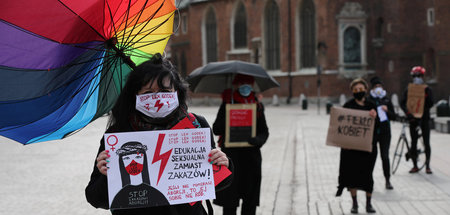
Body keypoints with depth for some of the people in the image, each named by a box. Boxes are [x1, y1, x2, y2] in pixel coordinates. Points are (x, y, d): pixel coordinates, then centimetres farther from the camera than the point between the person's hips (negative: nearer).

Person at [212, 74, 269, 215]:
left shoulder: (257, 106, 8)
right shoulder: (227, 105, 2)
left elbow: (264, 131, 5)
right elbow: (216, 129, -1)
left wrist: (258, 140, -17)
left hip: (251, 155, 2)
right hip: (230, 153, -2)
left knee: (251, 198, 6)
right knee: (230, 198, 0)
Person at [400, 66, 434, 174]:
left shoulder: (427, 90, 3)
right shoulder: (408, 90, 5)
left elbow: (430, 104, -5)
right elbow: (402, 103, -6)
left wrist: (425, 96, -20)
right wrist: (408, 112, -21)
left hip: (424, 119, -1)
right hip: (413, 119, 1)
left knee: (426, 143, -2)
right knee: (413, 143, 3)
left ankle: (427, 166, 6)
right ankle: (415, 166, 12)